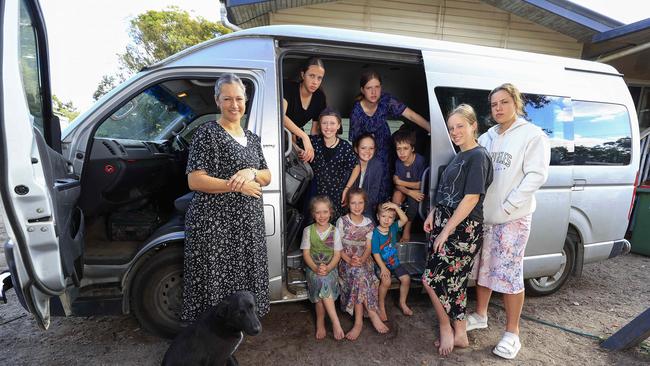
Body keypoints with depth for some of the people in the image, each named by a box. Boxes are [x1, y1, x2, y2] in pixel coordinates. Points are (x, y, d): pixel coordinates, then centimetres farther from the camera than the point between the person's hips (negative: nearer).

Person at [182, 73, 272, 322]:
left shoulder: (252, 138, 14)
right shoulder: (207, 133, -6)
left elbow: (267, 177, 13)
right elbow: (194, 181, -13)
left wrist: (251, 173, -9)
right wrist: (239, 186, -14)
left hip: (249, 223, 6)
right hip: (214, 223, -6)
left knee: (244, 277, 13)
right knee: (214, 280, 1)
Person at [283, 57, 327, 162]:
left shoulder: (320, 97, -4)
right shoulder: (288, 87, -19)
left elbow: (315, 128, -1)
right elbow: (281, 116, -35)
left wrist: (310, 149, -18)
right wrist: (304, 136, -45)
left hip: (296, 138, 3)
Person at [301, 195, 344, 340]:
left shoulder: (334, 231, -1)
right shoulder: (308, 230, -1)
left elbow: (337, 255, -3)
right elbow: (306, 253, -3)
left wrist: (327, 268, -20)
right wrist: (316, 268, -19)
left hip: (330, 268, 0)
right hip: (313, 268, 0)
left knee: (324, 283, -29)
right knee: (322, 282, -30)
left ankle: (320, 322, -11)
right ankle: (335, 321, -21)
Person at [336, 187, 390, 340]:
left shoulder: (369, 223, 5)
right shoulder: (342, 221, -3)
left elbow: (368, 247, 2)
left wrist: (362, 259, -19)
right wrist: (349, 260, -20)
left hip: (363, 260, 2)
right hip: (346, 261, -1)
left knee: (359, 276, -32)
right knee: (360, 275, -34)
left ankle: (359, 321, -27)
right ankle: (372, 314, -25)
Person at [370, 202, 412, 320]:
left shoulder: (393, 228, -1)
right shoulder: (375, 233, -16)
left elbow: (405, 219, -15)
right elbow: (375, 253, -16)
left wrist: (396, 207, -24)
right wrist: (383, 268, -21)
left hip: (395, 262, 5)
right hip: (382, 263, -5)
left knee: (406, 279, -8)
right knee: (386, 281, -27)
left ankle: (402, 303, 17)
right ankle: (381, 305, -3)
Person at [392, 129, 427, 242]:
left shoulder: (420, 160, -27)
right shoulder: (398, 162, -15)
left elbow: (422, 184, -23)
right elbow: (397, 184, -14)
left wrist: (400, 182, -20)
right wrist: (409, 192, -32)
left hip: (418, 190, -3)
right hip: (405, 190, 3)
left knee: (413, 200, -27)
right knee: (397, 194, -24)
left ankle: (407, 230, -7)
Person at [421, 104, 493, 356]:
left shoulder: (478, 156, -12)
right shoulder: (459, 156, 15)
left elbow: (472, 198, -18)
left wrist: (446, 230, -18)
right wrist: (433, 214, 9)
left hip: (463, 230, -8)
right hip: (446, 224, 8)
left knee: (431, 278, -5)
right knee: (453, 282, 14)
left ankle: (446, 328, 19)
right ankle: (459, 334, 28)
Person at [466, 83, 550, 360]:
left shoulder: (532, 135, -4)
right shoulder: (486, 137, 12)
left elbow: (536, 175, -13)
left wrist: (508, 205, -18)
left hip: (513, 218, -5)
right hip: (483, 215, 6)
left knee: (509, 273, -1)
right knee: (482, 267, 15)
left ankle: (512, 333, 16)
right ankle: (480, 315, 33)